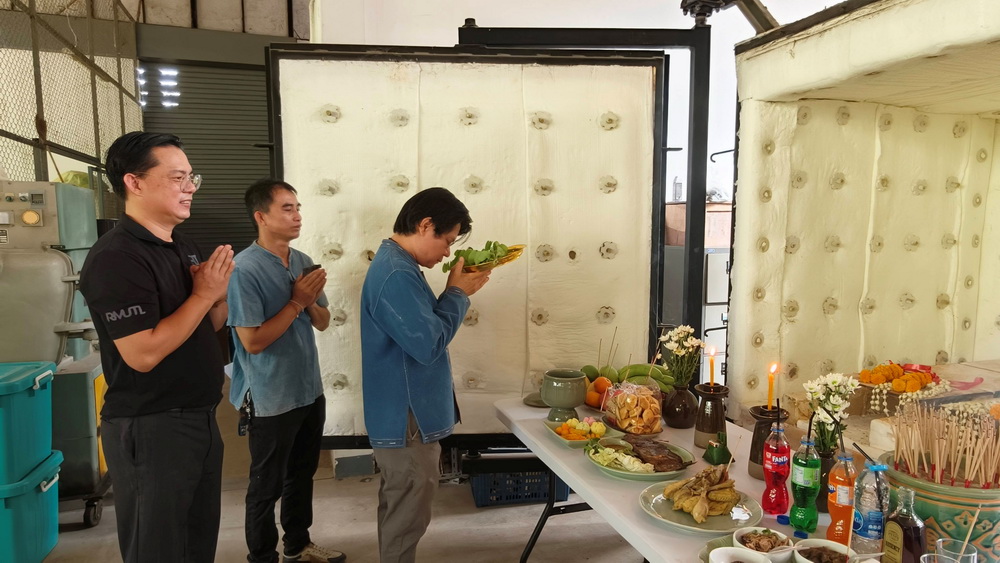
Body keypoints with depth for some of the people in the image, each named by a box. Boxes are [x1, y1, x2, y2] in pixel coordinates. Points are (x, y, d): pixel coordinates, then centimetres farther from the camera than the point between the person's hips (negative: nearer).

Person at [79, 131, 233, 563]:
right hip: (149, 430, -8)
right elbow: (143, 354, -26)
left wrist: (220, 294, -4)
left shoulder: (185, 248, 9)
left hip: (200, 419, 9)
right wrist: (203, 294, -19)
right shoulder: (115, 257, -18)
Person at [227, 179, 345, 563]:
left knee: (302, 475, 22)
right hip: (270, 400, -7)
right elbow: (252, 341, -22)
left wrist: (311, 301, -12)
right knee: (267, 486, 10)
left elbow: (322, 322, 8)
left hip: (310, 391, 7)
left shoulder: (302, 262, 3)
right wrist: (296, 302, -20)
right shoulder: (245, 269, -19)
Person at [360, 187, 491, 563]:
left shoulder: (395, 264, 10)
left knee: (397, 511, 24)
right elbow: (428, 345, -26)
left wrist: (455, 292, 4)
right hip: (407, 419, -11)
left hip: (401, 414, 11)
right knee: (407, 517, 6)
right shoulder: (396, 274, -25)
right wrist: (457, 293, -16)